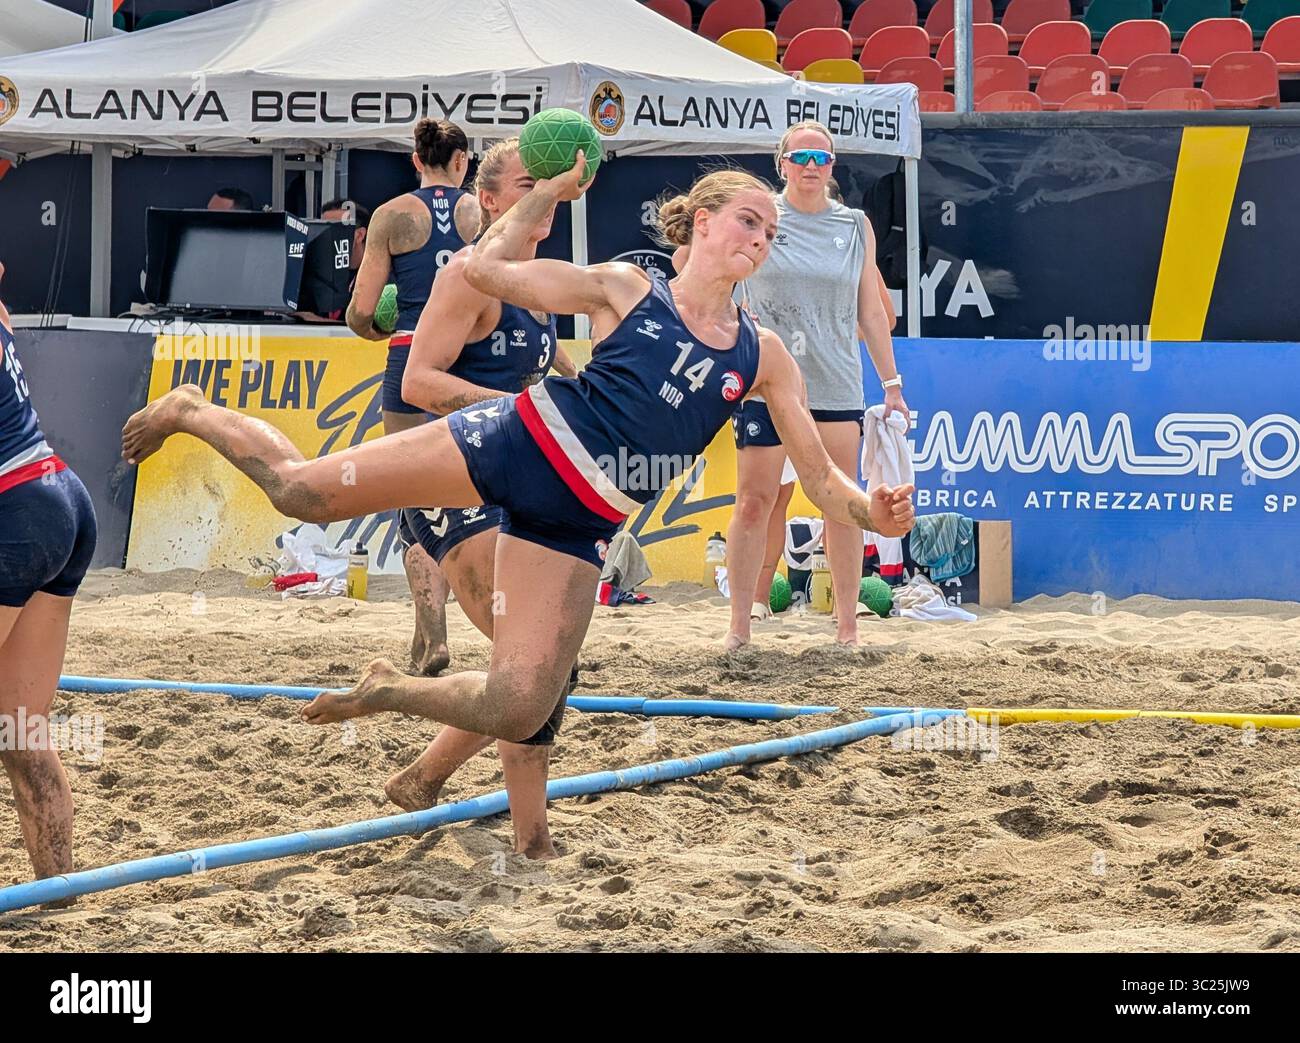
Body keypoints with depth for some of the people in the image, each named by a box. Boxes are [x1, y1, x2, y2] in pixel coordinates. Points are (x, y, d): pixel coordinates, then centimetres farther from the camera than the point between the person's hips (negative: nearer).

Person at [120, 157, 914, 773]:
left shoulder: (763, 357, 5)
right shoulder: (623, 289, -1)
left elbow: (822, 480, 3)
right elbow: (487, 267, 1)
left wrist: (876, 514, -16)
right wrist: (555, 188, -1)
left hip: (577, 528, 3)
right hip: (515, 443, -3)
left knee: (517, 715, -11)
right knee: (302, 491, -7)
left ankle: (389, 690, 18)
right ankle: (192, 413, 24)